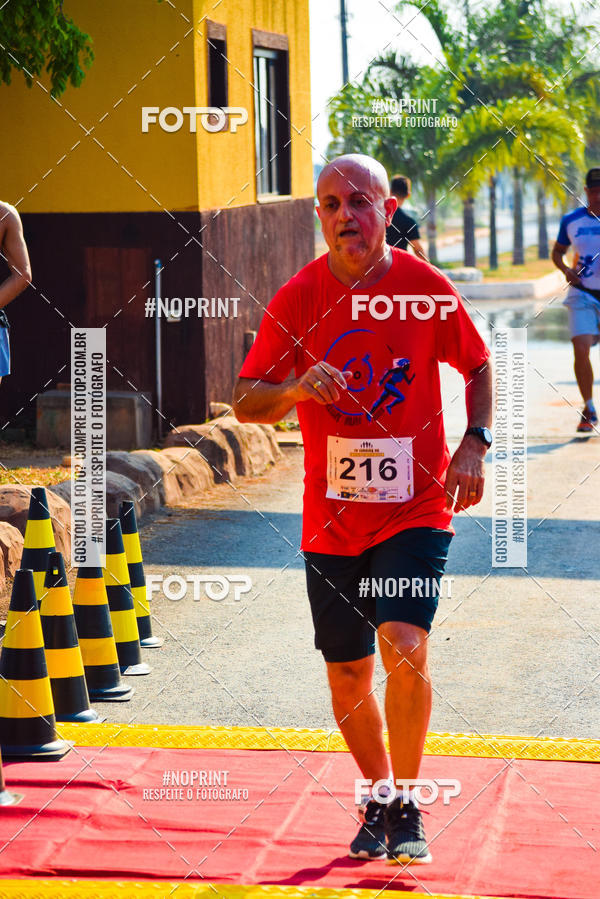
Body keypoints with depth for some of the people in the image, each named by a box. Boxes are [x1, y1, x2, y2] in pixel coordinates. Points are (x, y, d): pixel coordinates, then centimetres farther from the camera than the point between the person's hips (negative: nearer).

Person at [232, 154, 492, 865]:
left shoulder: (425, 287, -5)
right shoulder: (298, 297, -4)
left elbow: (478, 366, 10)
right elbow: (244, 401, 1)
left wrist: (474, 443, -5)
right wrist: (295, 389, -20)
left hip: (415, 508, -2)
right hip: (331, 518, 2)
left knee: (405, 649, -20)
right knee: (348, 677, 8)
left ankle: (407, 806, -1)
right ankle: (378, 799, 33)